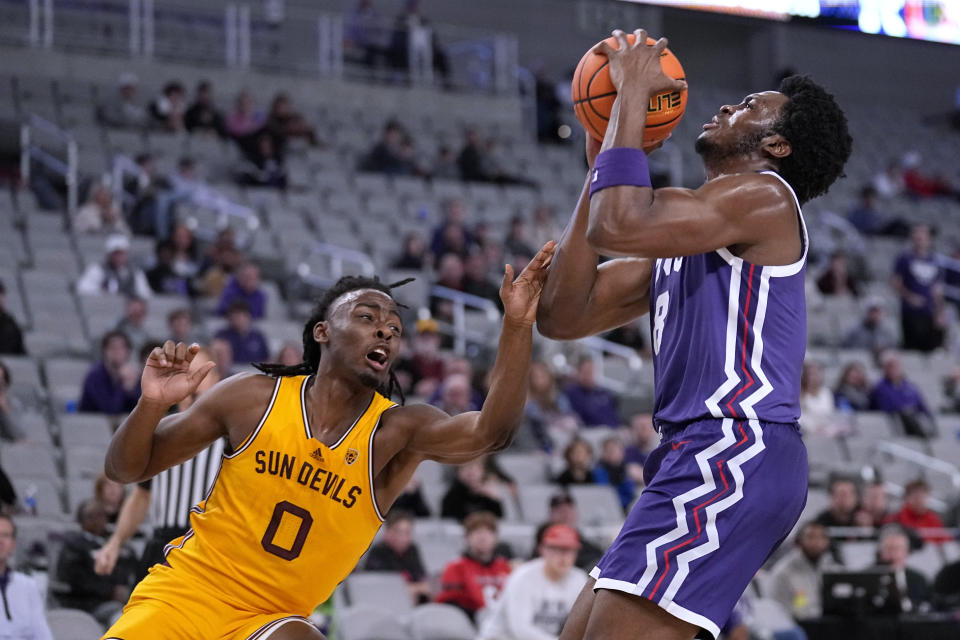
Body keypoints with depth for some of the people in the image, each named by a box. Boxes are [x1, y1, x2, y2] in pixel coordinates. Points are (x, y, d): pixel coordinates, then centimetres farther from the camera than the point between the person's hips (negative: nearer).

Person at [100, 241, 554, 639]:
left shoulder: (396, 433, -8)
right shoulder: (254, 398, -7)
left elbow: (489, 432, -30)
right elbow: (124, 469, 0)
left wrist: (517, 324, -41)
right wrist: (152, 404, -21)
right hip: (188, 591, -1)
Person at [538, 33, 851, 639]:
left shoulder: (763, 194, -3)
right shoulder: (688, 231, 25)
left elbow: (617, 227, -20)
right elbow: (562, 316, 17)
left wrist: (633, 96, -6)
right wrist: (601, 163, 17)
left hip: (737, 450, -10)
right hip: (704, 455, 10)